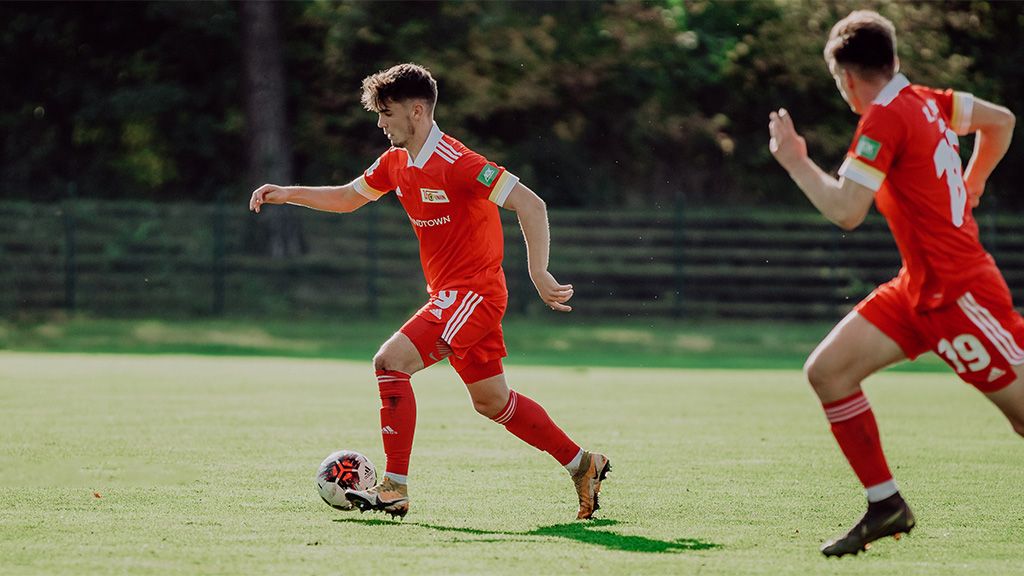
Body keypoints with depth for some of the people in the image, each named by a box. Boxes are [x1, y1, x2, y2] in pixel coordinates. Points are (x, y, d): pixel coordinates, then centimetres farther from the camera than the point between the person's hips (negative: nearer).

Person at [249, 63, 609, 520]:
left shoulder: (454, 162, -20)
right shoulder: (396, 162, 7)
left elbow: (530, 205, -23)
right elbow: (347, 198, 23)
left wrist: (538, 274, -28)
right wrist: (287, 194, 10)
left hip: (474, 293, -10)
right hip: (449, 294, 10)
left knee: (391, 361, -20)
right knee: (492, 401, 16)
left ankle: (395, 488, -17)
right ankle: (583, 464, 29)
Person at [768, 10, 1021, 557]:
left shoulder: (885, 118, -18)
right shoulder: (927, 101, 8)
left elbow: (845, 210, -22)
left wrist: (794, 159, -8)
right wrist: (967, 188, 24)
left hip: (955, 292, -9)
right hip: (919, 287, 9)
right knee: (826, 370, 2)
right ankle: (886, 505, 6)